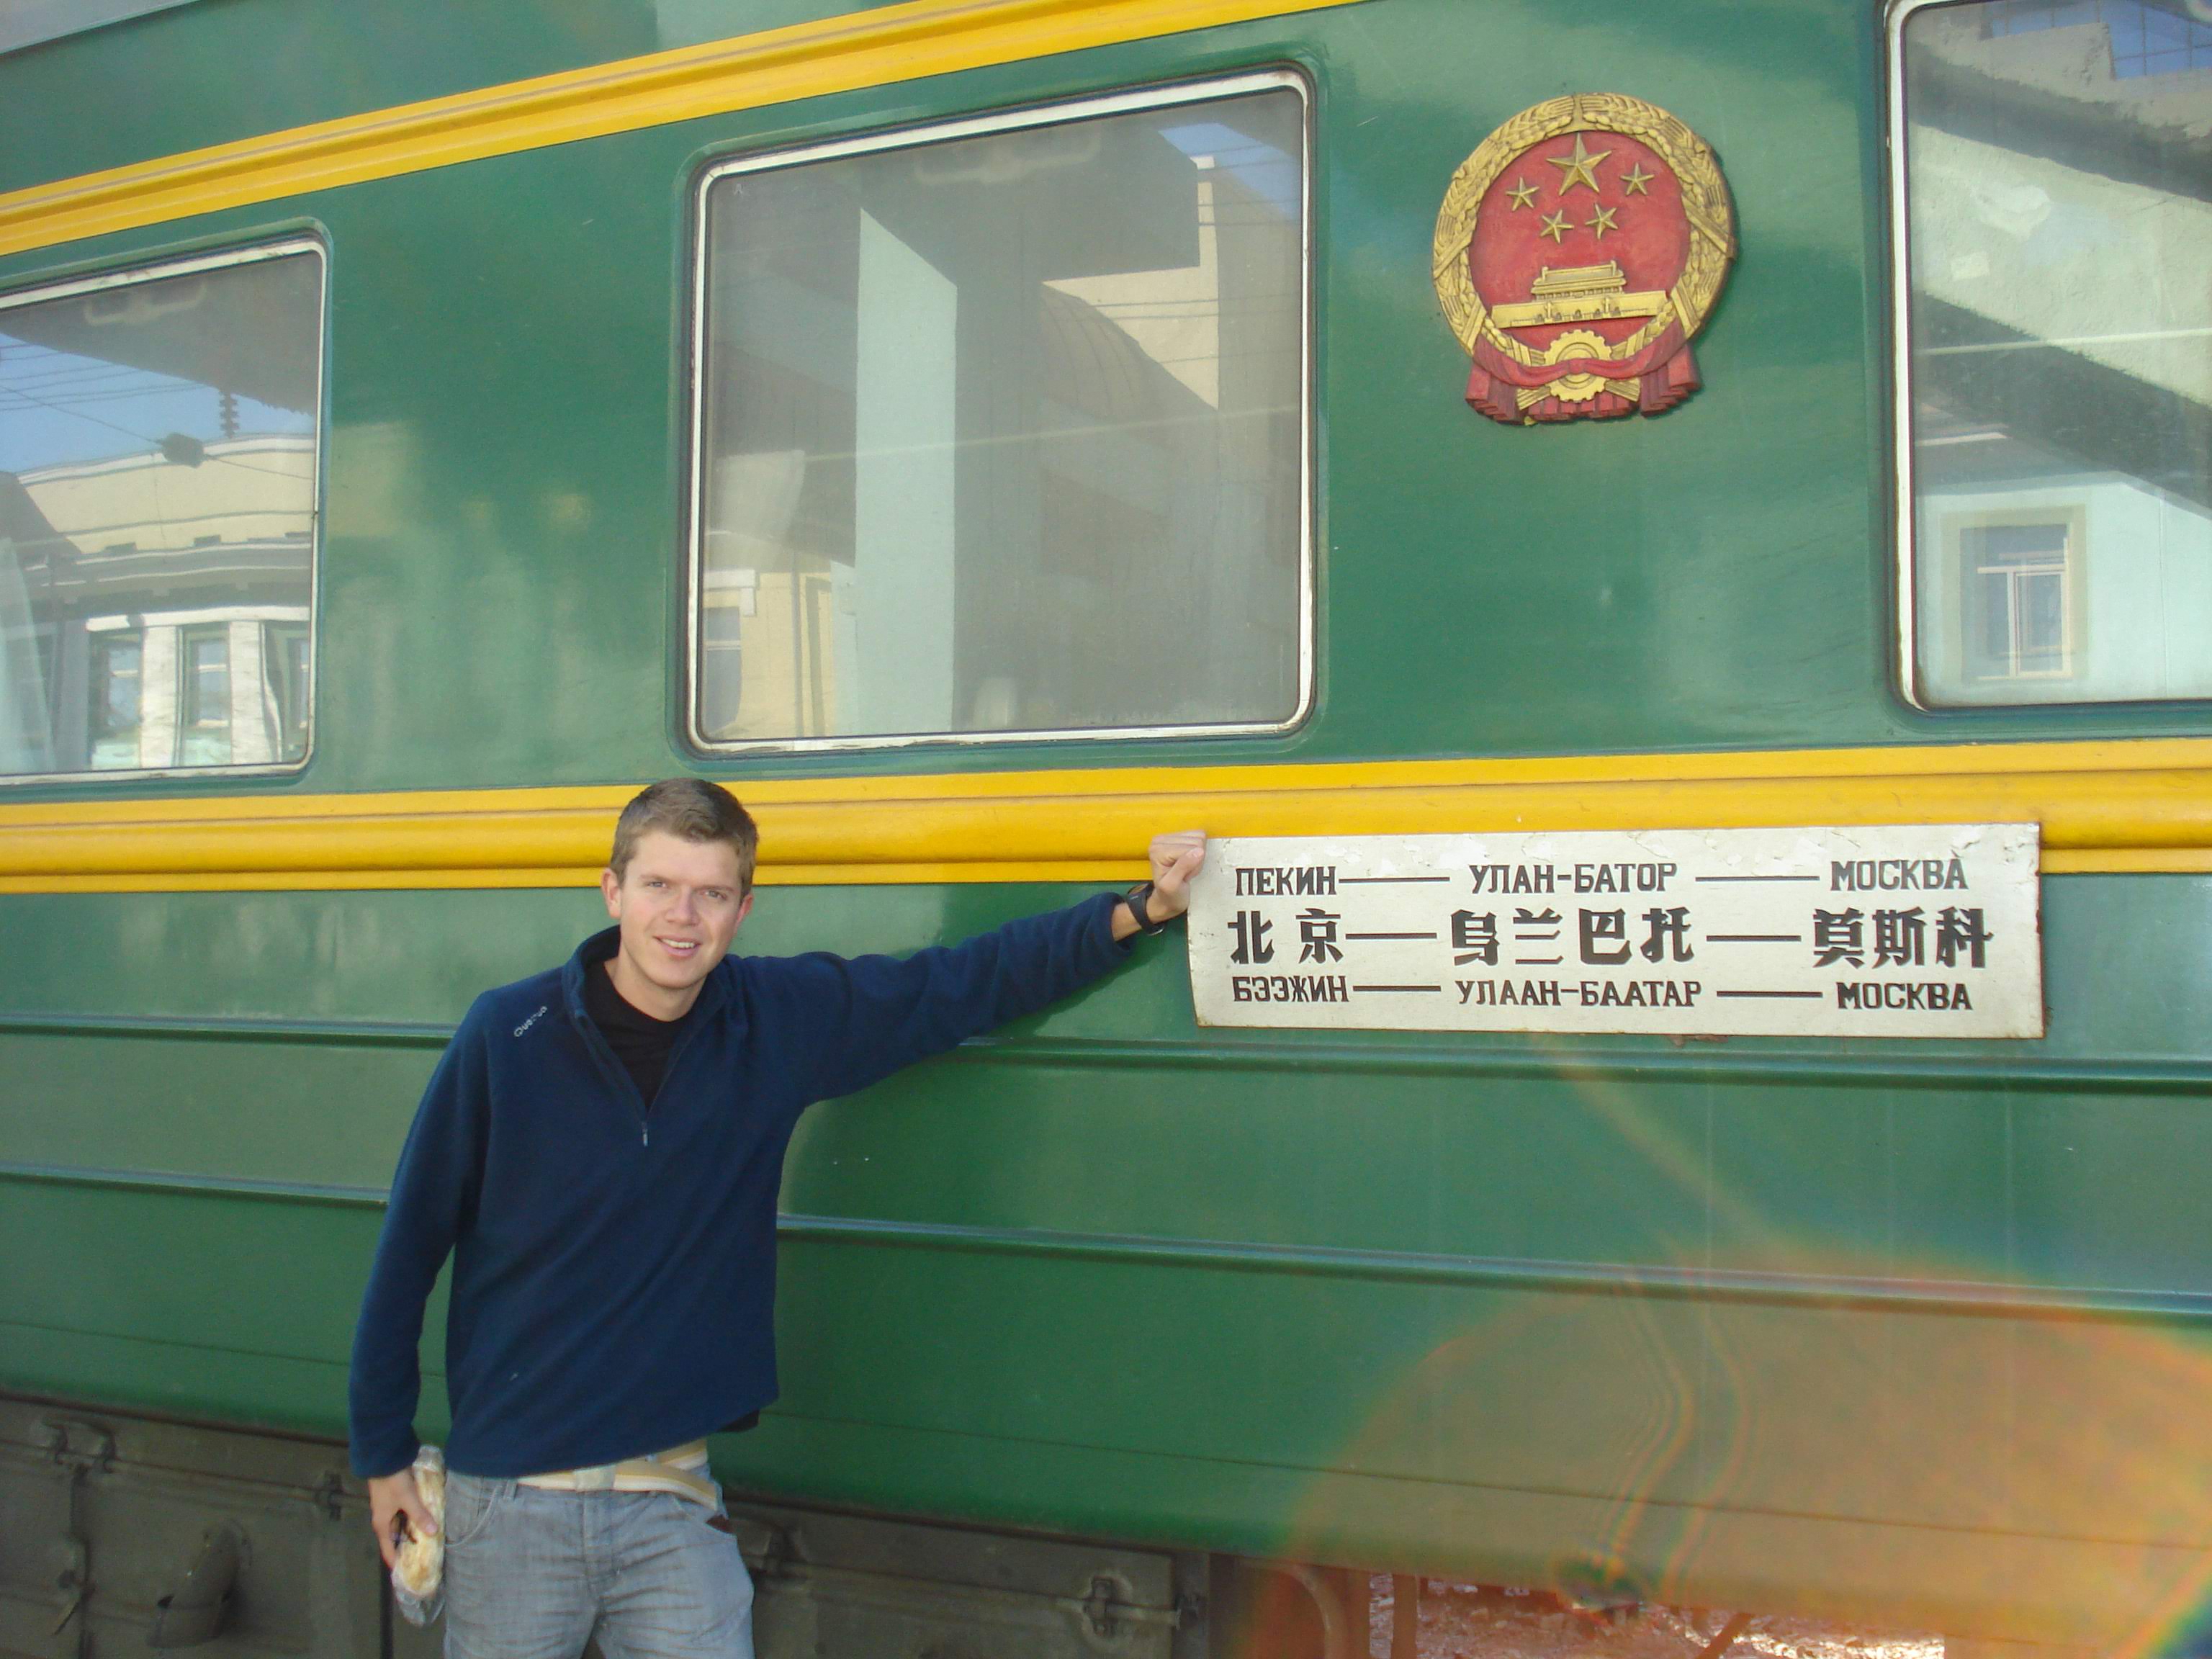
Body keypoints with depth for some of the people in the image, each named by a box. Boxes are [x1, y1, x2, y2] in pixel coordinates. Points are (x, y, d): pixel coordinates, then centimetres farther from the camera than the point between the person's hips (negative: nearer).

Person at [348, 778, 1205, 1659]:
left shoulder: (782, 1019, -3)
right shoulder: (508, 1034, -10)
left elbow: (970, 980, 3)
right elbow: (411, 1246, -2)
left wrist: (1138, 911, -4)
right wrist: (383, 1454, 1)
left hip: (673, 1497, 2)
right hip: (509, 1501, -2)